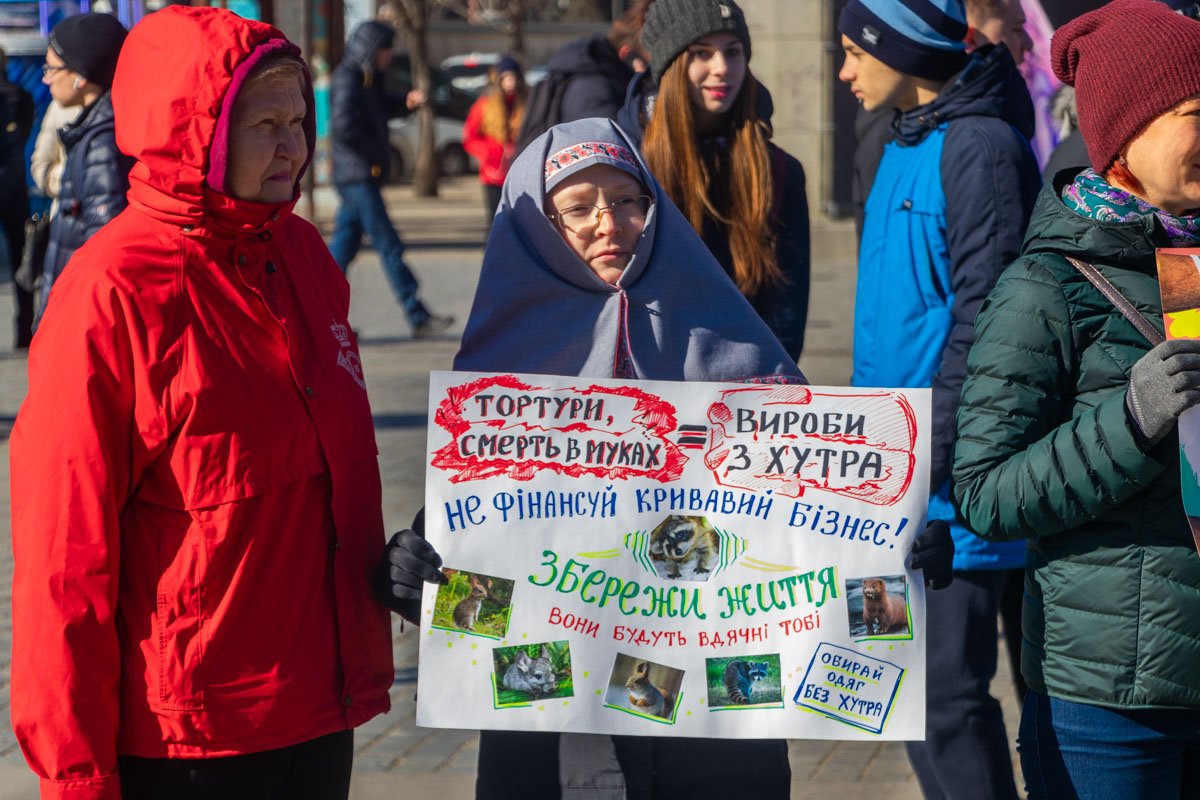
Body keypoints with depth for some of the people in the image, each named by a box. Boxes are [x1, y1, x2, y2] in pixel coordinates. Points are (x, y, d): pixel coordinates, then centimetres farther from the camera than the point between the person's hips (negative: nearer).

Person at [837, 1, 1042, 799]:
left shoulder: (980, 147, -14)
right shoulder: (906, 146, 14)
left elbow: (982, 319, -18)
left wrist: (927, 457, -19)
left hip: (951, 487, -10)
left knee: (945, 690, -7)